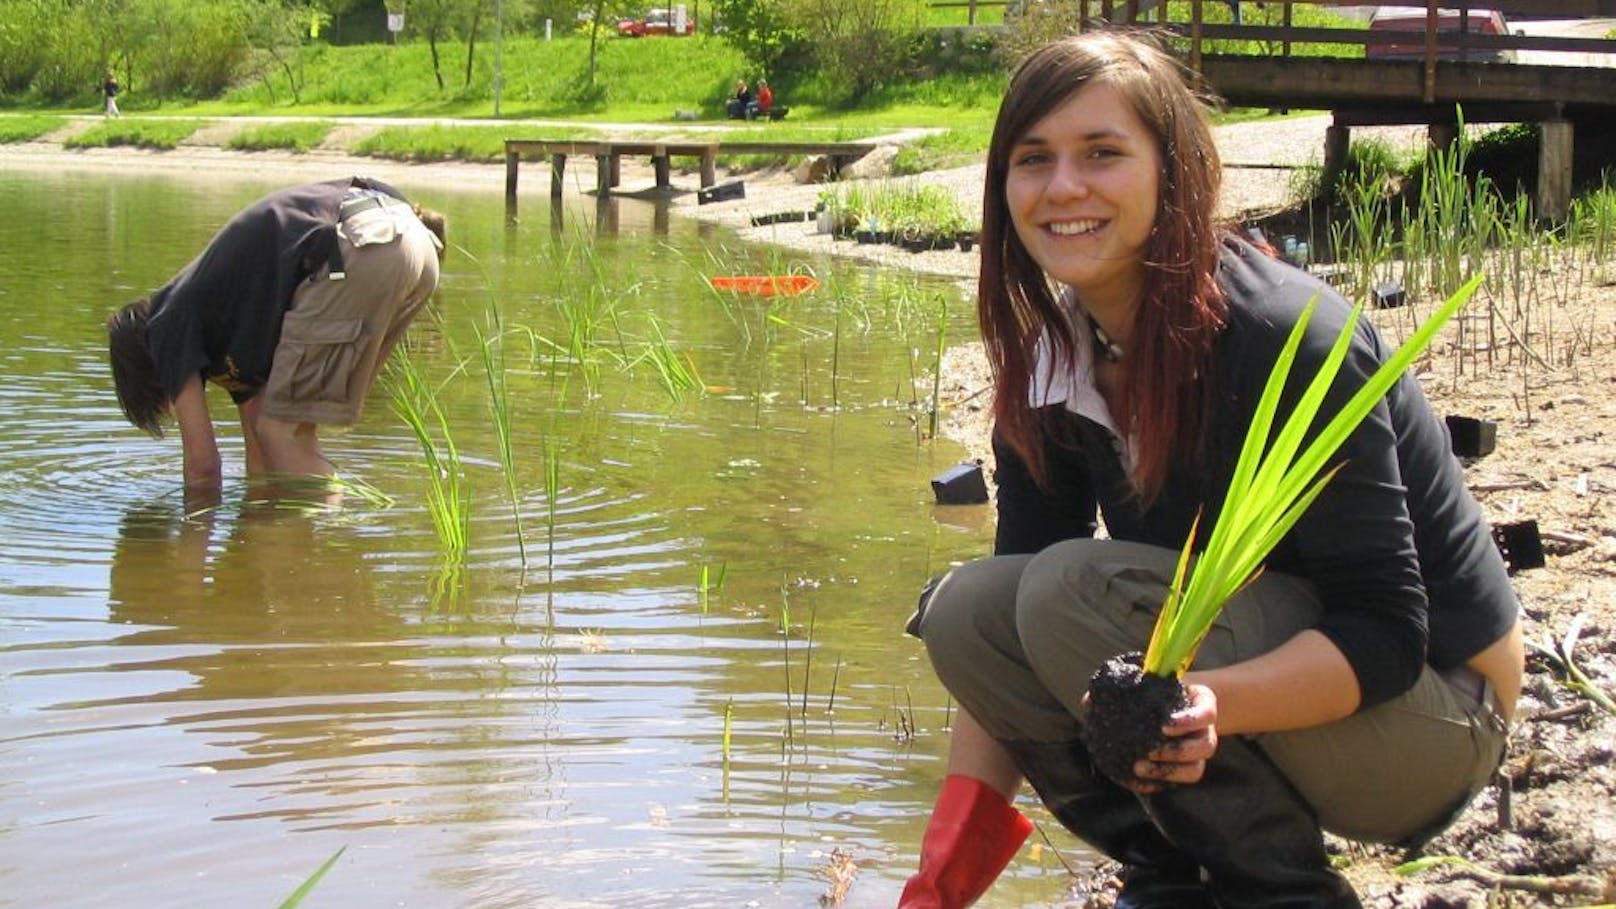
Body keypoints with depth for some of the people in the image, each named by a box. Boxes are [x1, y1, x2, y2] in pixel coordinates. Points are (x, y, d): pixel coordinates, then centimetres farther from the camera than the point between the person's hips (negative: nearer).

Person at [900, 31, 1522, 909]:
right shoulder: (1050, 368, -2)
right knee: (964, 607, -11)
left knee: (1074, 589, -27)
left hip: (1429, 713, -7)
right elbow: (996, 639, -1)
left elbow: (1386, 632, -25)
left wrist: (1214, 704, -43)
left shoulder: (1289, 340, -24)